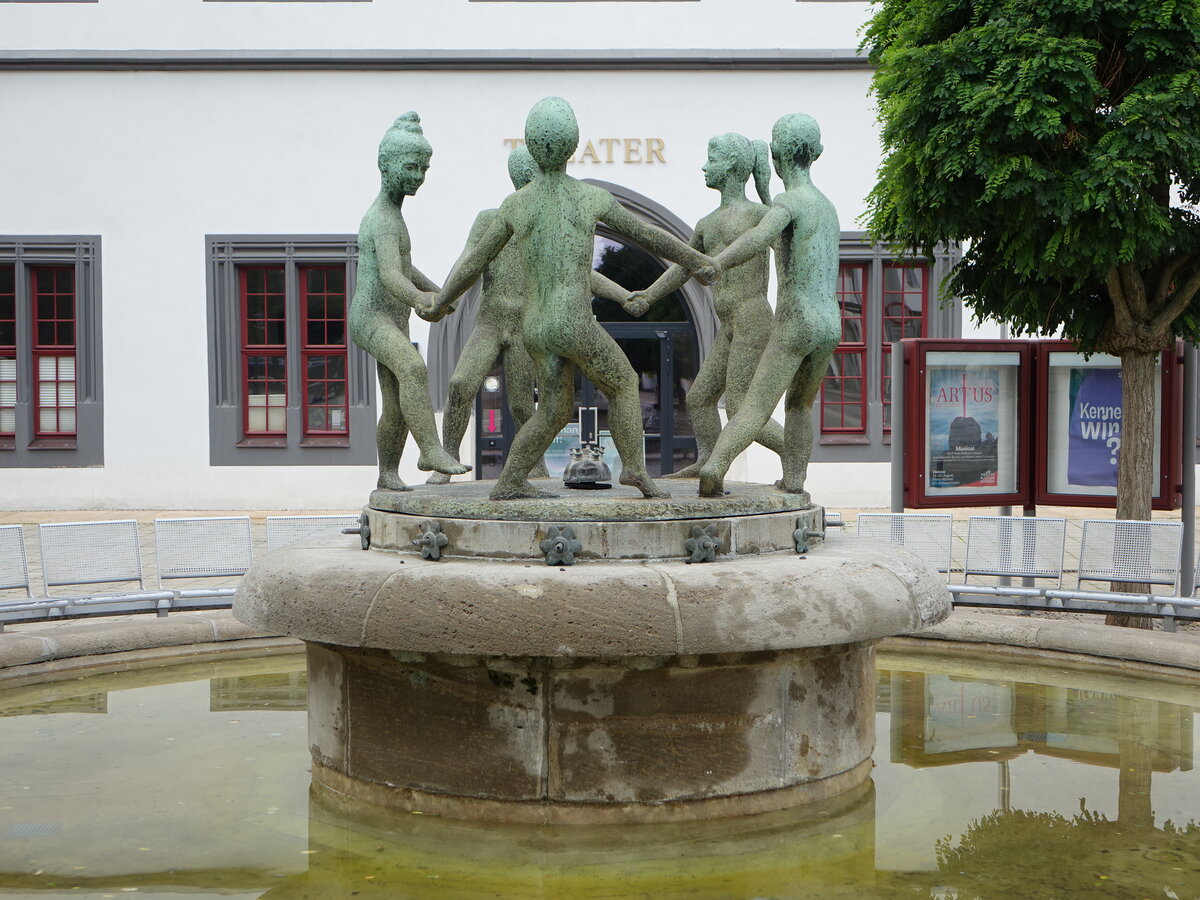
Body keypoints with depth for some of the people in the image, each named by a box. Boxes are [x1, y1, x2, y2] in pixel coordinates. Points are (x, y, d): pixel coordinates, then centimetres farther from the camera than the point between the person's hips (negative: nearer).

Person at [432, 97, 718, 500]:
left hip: (534, 327, 4)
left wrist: (440, 302, 27)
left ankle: (509, 482, 16)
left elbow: (474, 260, 12)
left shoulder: (514, 204, 6)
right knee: (623, 384, 16)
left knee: (555, 409, 17)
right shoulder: (593, 197, 0)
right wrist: (699, 261, 23)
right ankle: (634, 467, 5)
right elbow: (649, 236, 10)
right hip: (575, 323, -4)